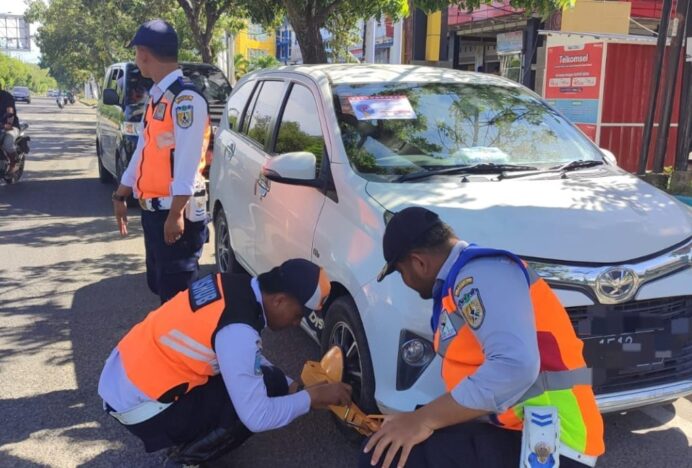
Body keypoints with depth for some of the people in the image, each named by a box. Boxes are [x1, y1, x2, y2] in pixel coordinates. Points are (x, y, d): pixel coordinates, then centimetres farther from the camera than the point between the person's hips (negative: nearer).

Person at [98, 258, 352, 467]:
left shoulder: (236, 286, -1)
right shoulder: (238, 330, -28)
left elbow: (248, 357, 15)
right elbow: (257, 418, -24)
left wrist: (291, 386, 9)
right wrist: (312, 396, -11)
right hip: (138, 406, -9)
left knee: (259, 377, 11)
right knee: (269, 385, -12)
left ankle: (186, 440, 17)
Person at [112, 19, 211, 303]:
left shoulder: (186, 98, -16)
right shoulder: (156, 97, 13)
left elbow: (188, 160, -22)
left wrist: (176, 213, -26)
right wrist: (120, 196, 24)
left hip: (176, 211, -9)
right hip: (152, 208, 9)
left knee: (177, 292, -2)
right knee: (159, 284, 18)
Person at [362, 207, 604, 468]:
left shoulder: (479, 273, -14)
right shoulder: (466, 280, 17)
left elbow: (514, 366, -29)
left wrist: (424, 419, -24)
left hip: (545, 443, -10)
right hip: (520, 435, 10)